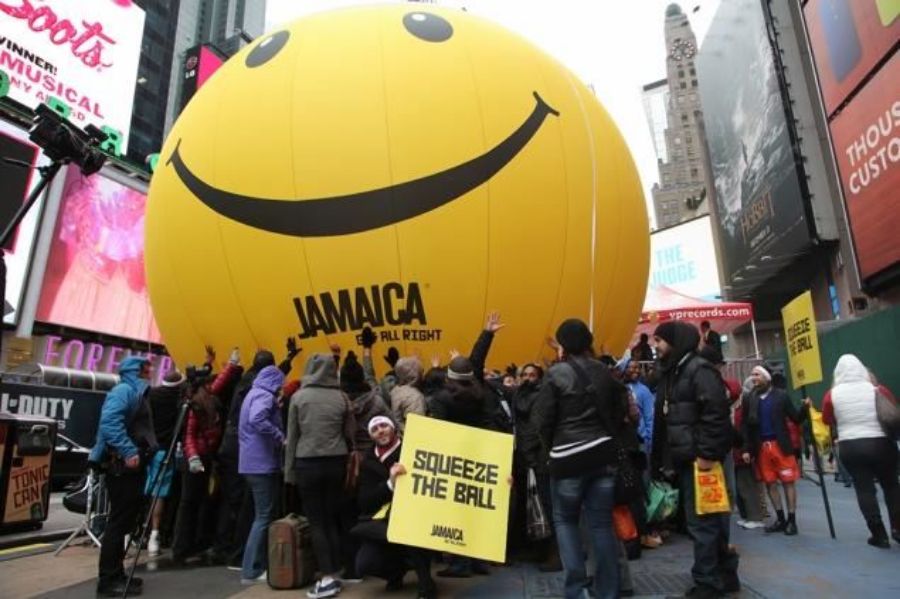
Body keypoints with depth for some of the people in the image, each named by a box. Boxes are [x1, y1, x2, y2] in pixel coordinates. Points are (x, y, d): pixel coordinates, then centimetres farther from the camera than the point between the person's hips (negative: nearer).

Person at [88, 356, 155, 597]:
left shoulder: (137, 393, 20)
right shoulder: (124, 390, -11)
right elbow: (110, 422, -26)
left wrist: (150, 451, 11)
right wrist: (128, 451, -29)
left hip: (129, 466, 10)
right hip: (120, 465, -10)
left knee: (123, 521, 15)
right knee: (119, 521, -5)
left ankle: (115, 574, 24)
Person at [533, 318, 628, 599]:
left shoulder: (556, 374, -10)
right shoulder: (604, 372, 5)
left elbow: (543, 418, -10)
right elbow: (621, 409, 11)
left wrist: (551, 445, 7)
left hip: (567, 458, -4)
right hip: (603, 453, 5)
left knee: (564, 520, 12)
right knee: (602, 523, 11)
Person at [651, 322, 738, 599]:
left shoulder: (699, 369, -12)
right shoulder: (669, 374, 16)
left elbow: (716, 412, -21)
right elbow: (663, 422, 18)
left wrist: (707, 454, -23)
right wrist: (666, 460, 17)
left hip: (701, 459, -9)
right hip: (684, 460, 9)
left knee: (701, 521, 0)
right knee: (708, 520, 16)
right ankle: (725, 574, 28)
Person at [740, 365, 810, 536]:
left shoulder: (781, 396, -2)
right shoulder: (749, 399, 3)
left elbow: (796, 419, -3)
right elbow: (744, 426, 3)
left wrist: (805, 408, -22)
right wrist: (746, 449, -2)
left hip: (781, 445, -3)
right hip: (761, 447, 3)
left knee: (788, 482, 4)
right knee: (770, 483, 9)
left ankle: (792, 520, 14)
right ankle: (780, 519, 22)